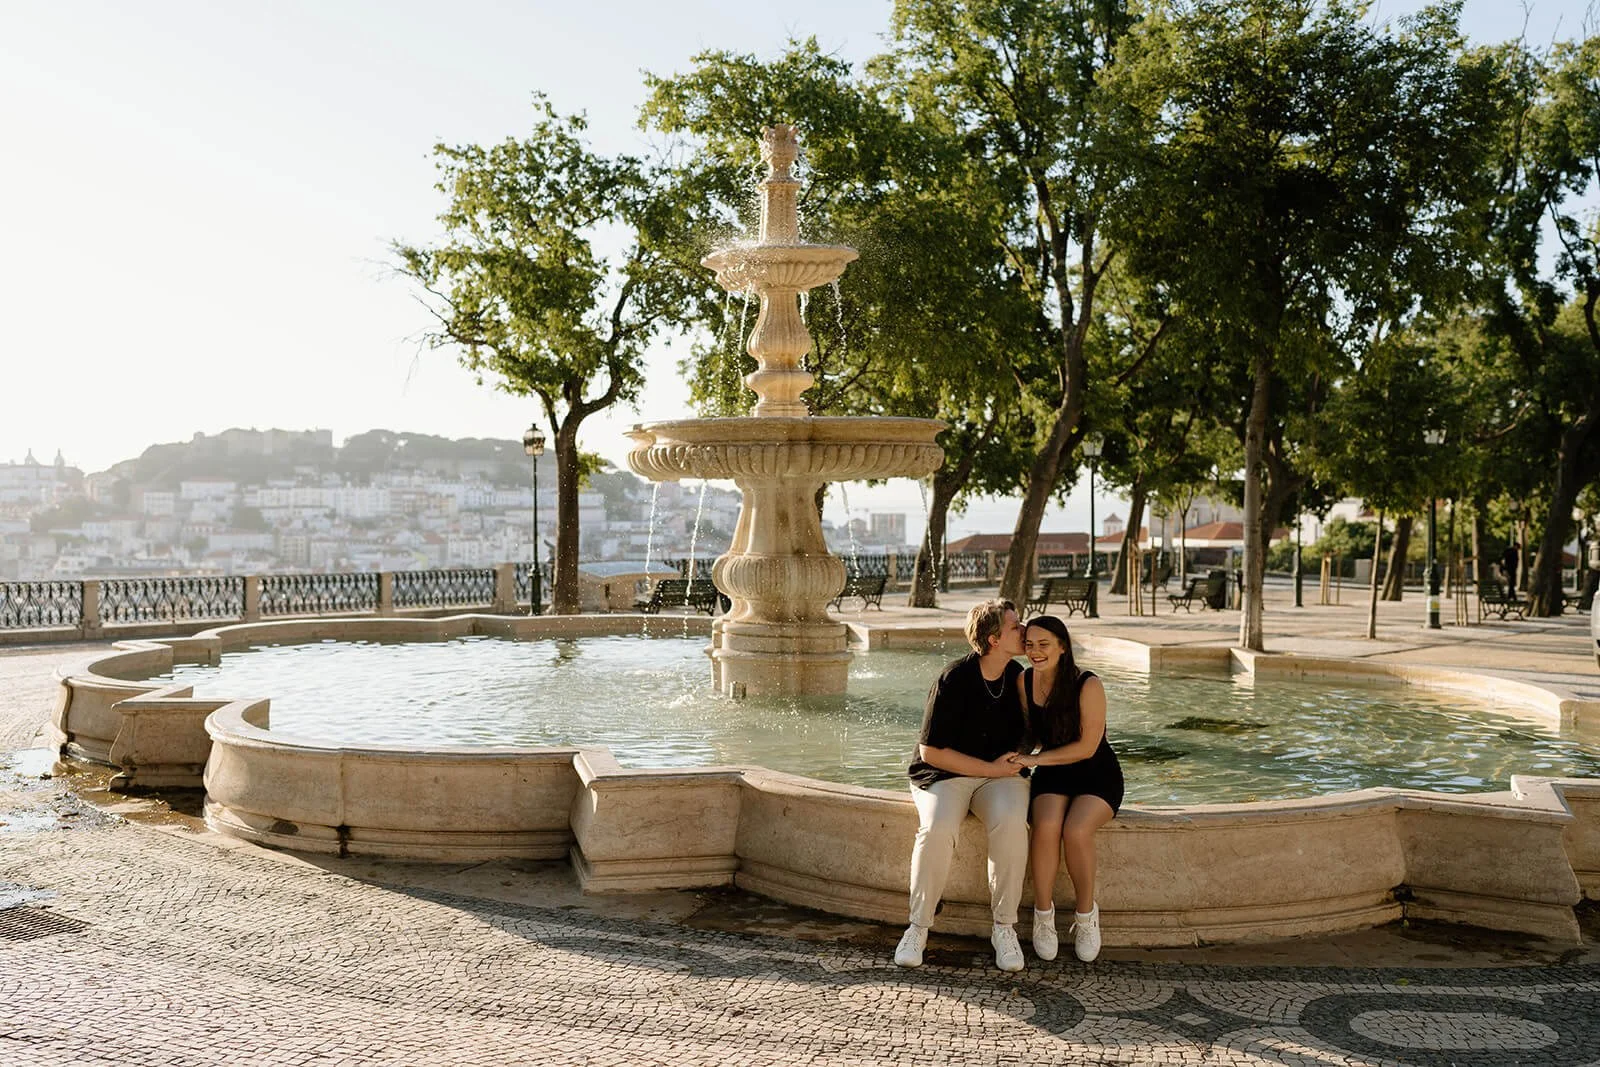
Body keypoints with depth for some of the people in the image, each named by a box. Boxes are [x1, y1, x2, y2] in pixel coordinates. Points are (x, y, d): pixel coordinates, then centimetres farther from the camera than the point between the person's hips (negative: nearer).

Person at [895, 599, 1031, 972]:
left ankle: (1004, 927, -16)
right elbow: (930, 751, -13)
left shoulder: (1017, 676, 5)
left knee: (1010, 823, -31)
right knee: (937, 829, -34)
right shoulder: (953, 680, -15)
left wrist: (1015, 760, 0)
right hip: (945, 773, -3)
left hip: (1001, 773, 4)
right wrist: (991, 769, -13)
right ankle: (918, 927, -13)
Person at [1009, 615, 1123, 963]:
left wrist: (1034, 759, -23)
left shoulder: (1088, 686, -17)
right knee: (1046, 826, -30)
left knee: (1076, 830, -31)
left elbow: (1087, 747, -19)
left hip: (1097, 776, -3)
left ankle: (1086, 914, -7)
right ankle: (1043, 914, -12)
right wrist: (1016, 754, -10)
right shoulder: (1024, 682, -2)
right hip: (1053, 776, 3)